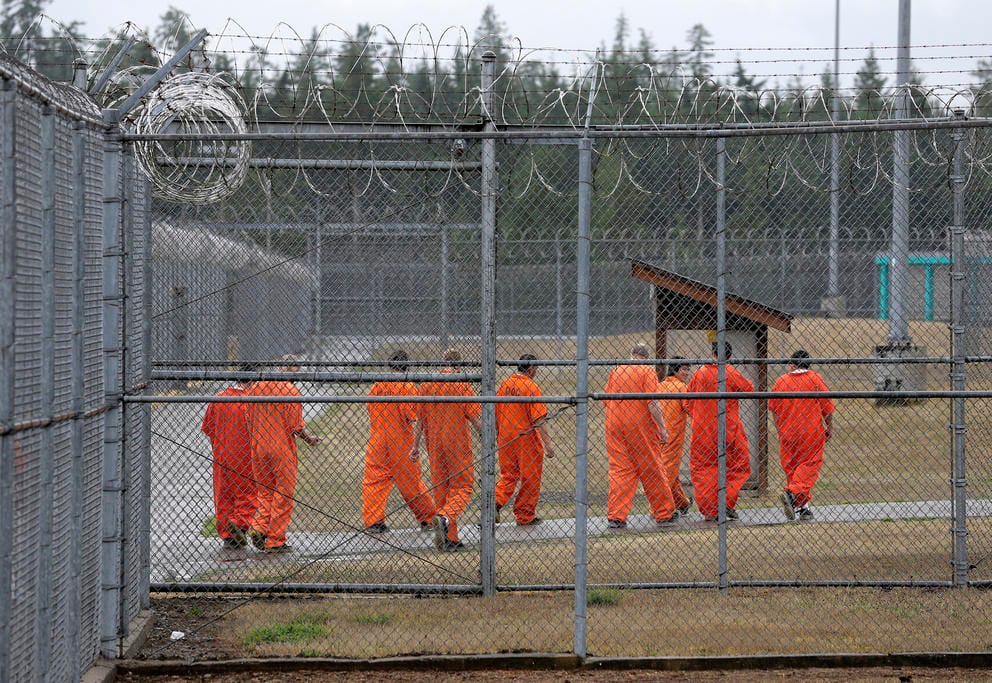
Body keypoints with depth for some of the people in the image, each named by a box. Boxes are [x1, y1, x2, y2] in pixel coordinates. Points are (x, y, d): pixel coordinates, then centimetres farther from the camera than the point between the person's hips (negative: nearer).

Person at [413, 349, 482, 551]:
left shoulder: (426, 385, 5)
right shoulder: (463, 385, -7)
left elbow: (419, 418, 6)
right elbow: (474, 417, -9)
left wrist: (416, 444, 12)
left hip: (434, 444, 4)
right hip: (458, 443, -4)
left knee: (440, 489, 10)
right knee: (462, 487, 2)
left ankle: (450, 539, 10)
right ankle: (445, 518, -26)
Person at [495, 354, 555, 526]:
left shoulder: (504, 385, 4)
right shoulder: (532, 387, -15)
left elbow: (495, 413, 11)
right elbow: (538, 420, -19)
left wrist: (498, 435, 23)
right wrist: (547, 443, -18)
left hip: (505, 439, 6)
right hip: (527, 439, -6)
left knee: (508, 475, 17)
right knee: (530, 479, 8)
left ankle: (495, 503, -5)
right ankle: (525, 516, 16)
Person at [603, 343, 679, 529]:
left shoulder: (616, 371, 10)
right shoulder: (647, 370, -5)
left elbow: (606, 400, 11)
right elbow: (652, 402, -14)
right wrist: (662, 427, -10)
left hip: (614, 426, 4)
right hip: (641, 426, -4)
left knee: (619, 470, 3)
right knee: (652, 470, 7)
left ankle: (615, 516, -5)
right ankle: (664, 513, 16)